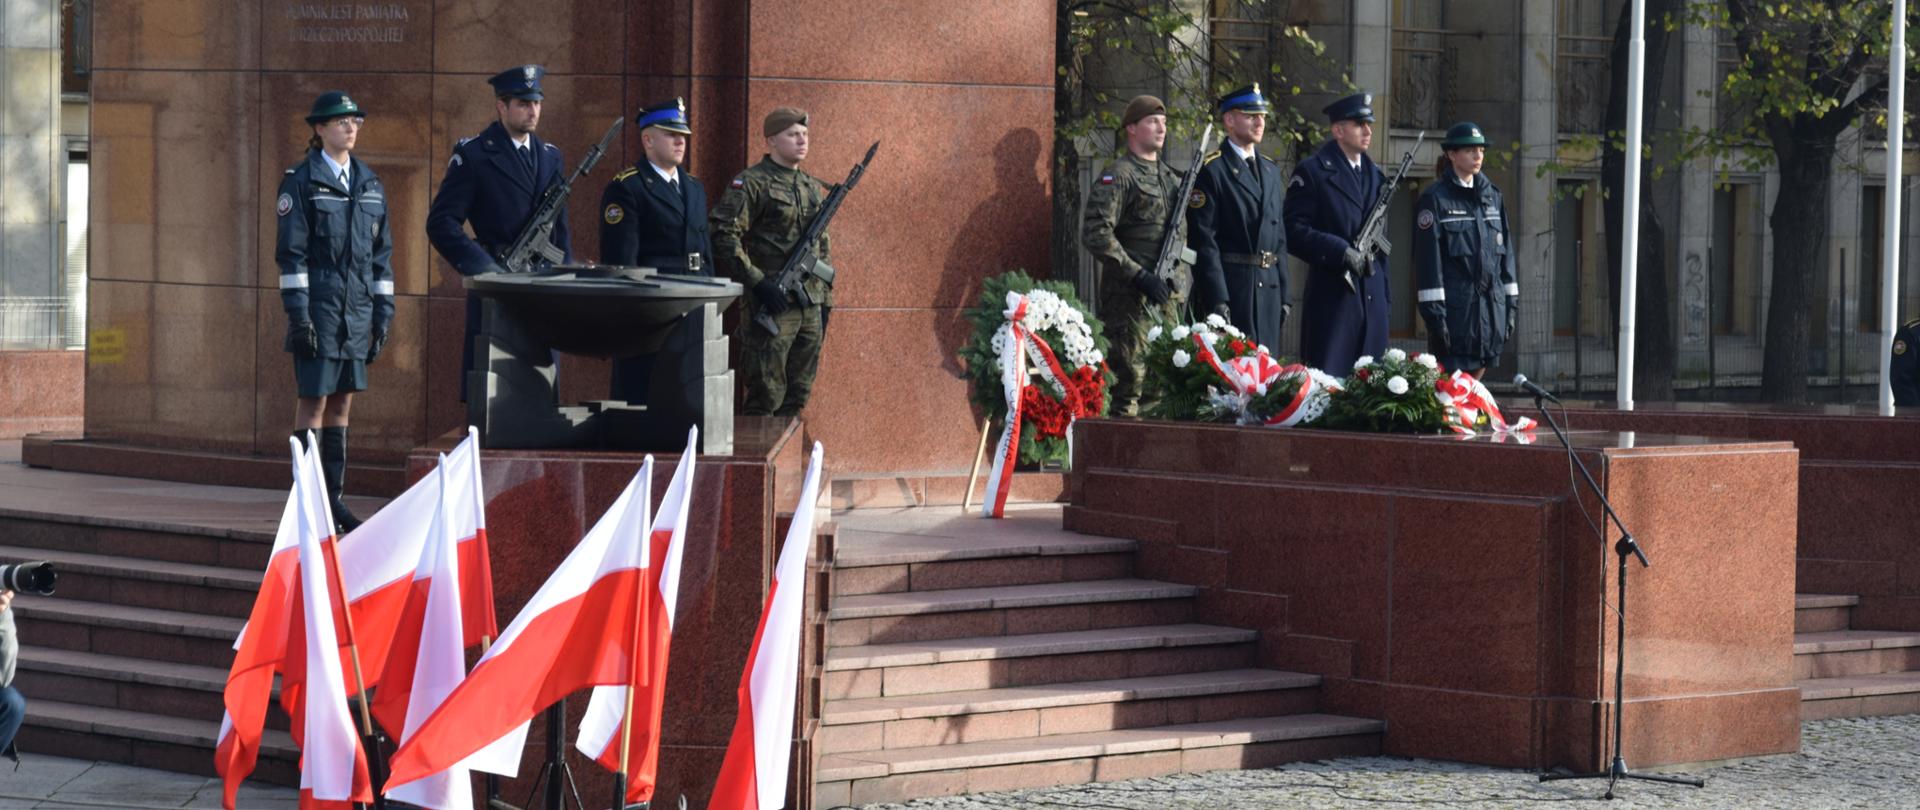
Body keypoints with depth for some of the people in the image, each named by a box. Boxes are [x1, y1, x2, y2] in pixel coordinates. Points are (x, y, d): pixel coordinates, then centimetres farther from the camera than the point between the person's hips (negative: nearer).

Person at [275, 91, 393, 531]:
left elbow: (382, 253, 15)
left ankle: (333, 497, 12)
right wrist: (298, 315, -14)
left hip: (357, 309, 6)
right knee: (314, 398, -5)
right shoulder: (300, 182, -4)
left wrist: (382, 313, 11)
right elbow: (290, 252, -8)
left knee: (342, 400, 7)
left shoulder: (369, 184, 12)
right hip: (319, 308, -6)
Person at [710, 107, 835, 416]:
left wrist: (826, 299, 17)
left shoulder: (813, 188, 16)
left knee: (797, 398, 10)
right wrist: (757, 282, -20)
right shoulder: (751, 184, -7)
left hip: (810, 310, 7)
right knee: (765, 398, -6)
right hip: (771, 306, -7)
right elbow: (723, 237, -16)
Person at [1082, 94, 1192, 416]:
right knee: (1130, 378, -8)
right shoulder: (1118, 177, -7)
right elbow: (1096, 234, -17)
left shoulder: (1171, 177, 18)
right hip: (1130, 298, -8)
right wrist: (1139, 276, -20)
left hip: (1170, 296, 8)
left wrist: (1184, 278, 13)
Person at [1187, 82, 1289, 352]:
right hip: (1229, 288, -7)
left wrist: (1284, 295, 15)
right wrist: (1216, 300, -18)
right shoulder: (1211, 170, -6)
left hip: (1268, 289, 7)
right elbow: (1203, 240, -11)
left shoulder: (1270, 170, 18)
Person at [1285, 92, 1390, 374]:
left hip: (1372, 295, 6)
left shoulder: (1375, 176, 18)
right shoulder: (1312, 172, -3)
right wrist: (1340, 251, -20)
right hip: (1331, 294, -6)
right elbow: (1294, 232, -10)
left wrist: (1385, 293, 17)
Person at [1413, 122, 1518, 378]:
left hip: (1491, 307, 6)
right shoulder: (1435, 198, -5)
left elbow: (1505, 251, 16)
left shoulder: (1492, 196, 13)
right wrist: (1433, 310, -15)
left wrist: (1510, 304, 12)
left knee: (1475, 378, 8)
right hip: (1455, 307, -6)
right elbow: (1427, 256, -9)